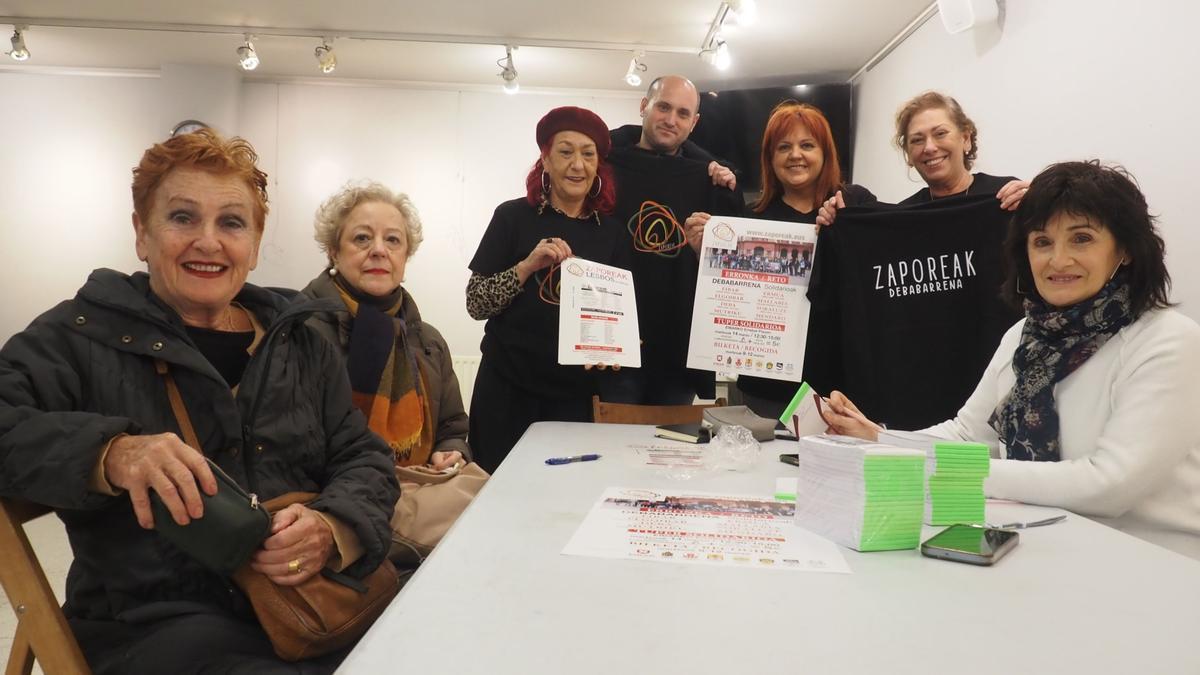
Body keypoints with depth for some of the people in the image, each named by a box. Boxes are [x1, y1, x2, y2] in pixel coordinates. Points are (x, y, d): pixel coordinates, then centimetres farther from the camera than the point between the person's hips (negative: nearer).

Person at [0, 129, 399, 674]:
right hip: (157, 622, -4)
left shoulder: (298, 342, 12)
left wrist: (331, 529, -12)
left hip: (312, 597, 5)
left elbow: (364, 458, 9)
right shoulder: (85, 335, 0)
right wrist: (107, 453, -30)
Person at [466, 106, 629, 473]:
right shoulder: (513, 216, -3)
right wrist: (528, 264, -19)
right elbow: (476, 304, -6)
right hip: (508, 389, -2)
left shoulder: (612, 232, 3)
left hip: (577, 395, 2)